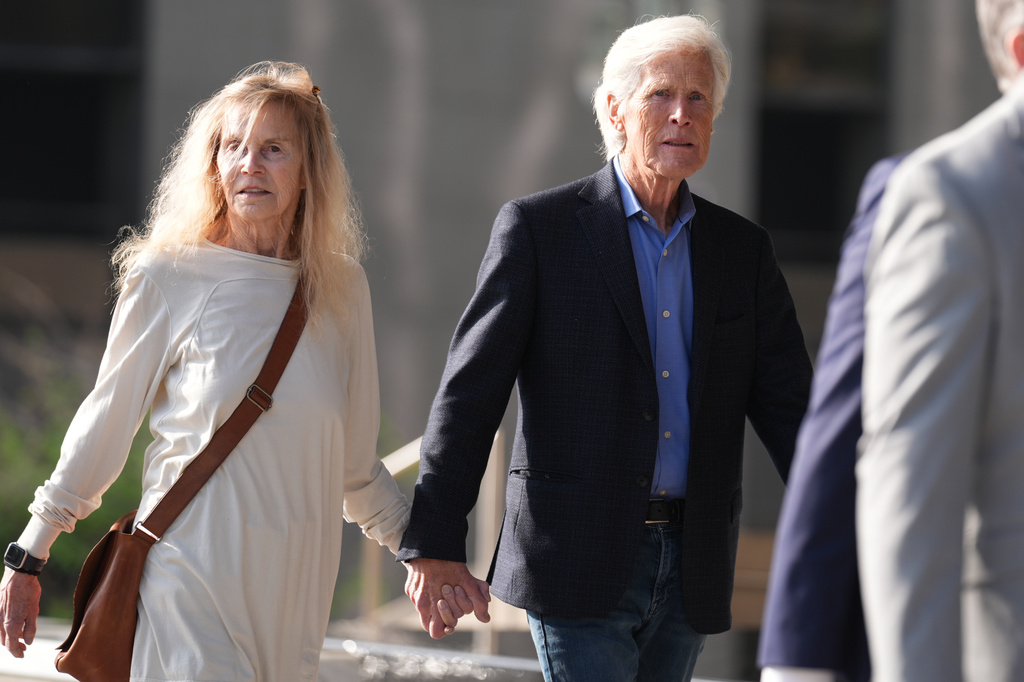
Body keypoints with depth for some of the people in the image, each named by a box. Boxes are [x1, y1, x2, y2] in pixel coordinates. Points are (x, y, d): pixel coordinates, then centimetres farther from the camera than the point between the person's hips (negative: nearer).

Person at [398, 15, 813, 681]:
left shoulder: (744, 249, 12)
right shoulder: (538, 227, 0)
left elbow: (787, 404, 10)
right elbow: (471, 391, -2)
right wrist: (435, 543, -9)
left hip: (690, 569, 5)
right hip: (581, 561, -4)